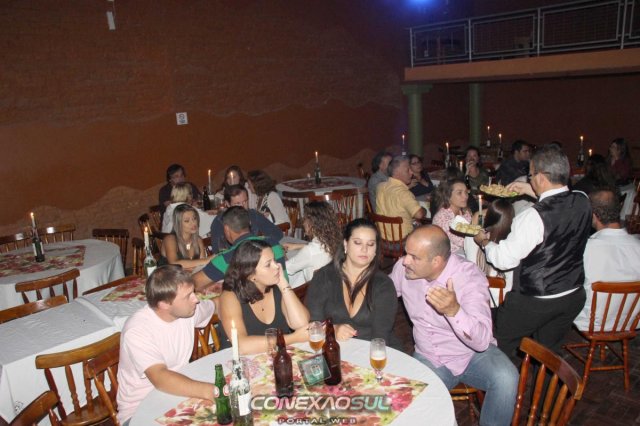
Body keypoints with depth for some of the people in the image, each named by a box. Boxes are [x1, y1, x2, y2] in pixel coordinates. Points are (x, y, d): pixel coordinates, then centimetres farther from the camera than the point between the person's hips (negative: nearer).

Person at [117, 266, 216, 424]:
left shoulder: (188, 309, -6)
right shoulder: (137, 331, -25)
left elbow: (217, 305, 16)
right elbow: (160, 379, -37)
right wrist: (209, 391, -48)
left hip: (179, 392, 6)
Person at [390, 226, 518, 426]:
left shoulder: (470, 276, -23)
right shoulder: (403, 268, -12)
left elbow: (481, 341, -32)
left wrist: (454, 311, -49)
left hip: (473, 355, -2)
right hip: (429, 359, 2)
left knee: (505, 378, -31)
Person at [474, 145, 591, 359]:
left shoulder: (534, 217, -28)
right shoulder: (582, 201, -8)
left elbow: (504, 259, -20)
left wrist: (484, 241, -2)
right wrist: (531, 191, 12)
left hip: (534, 302, -7)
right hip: (573, 296, 7)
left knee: (500, 349, 14)